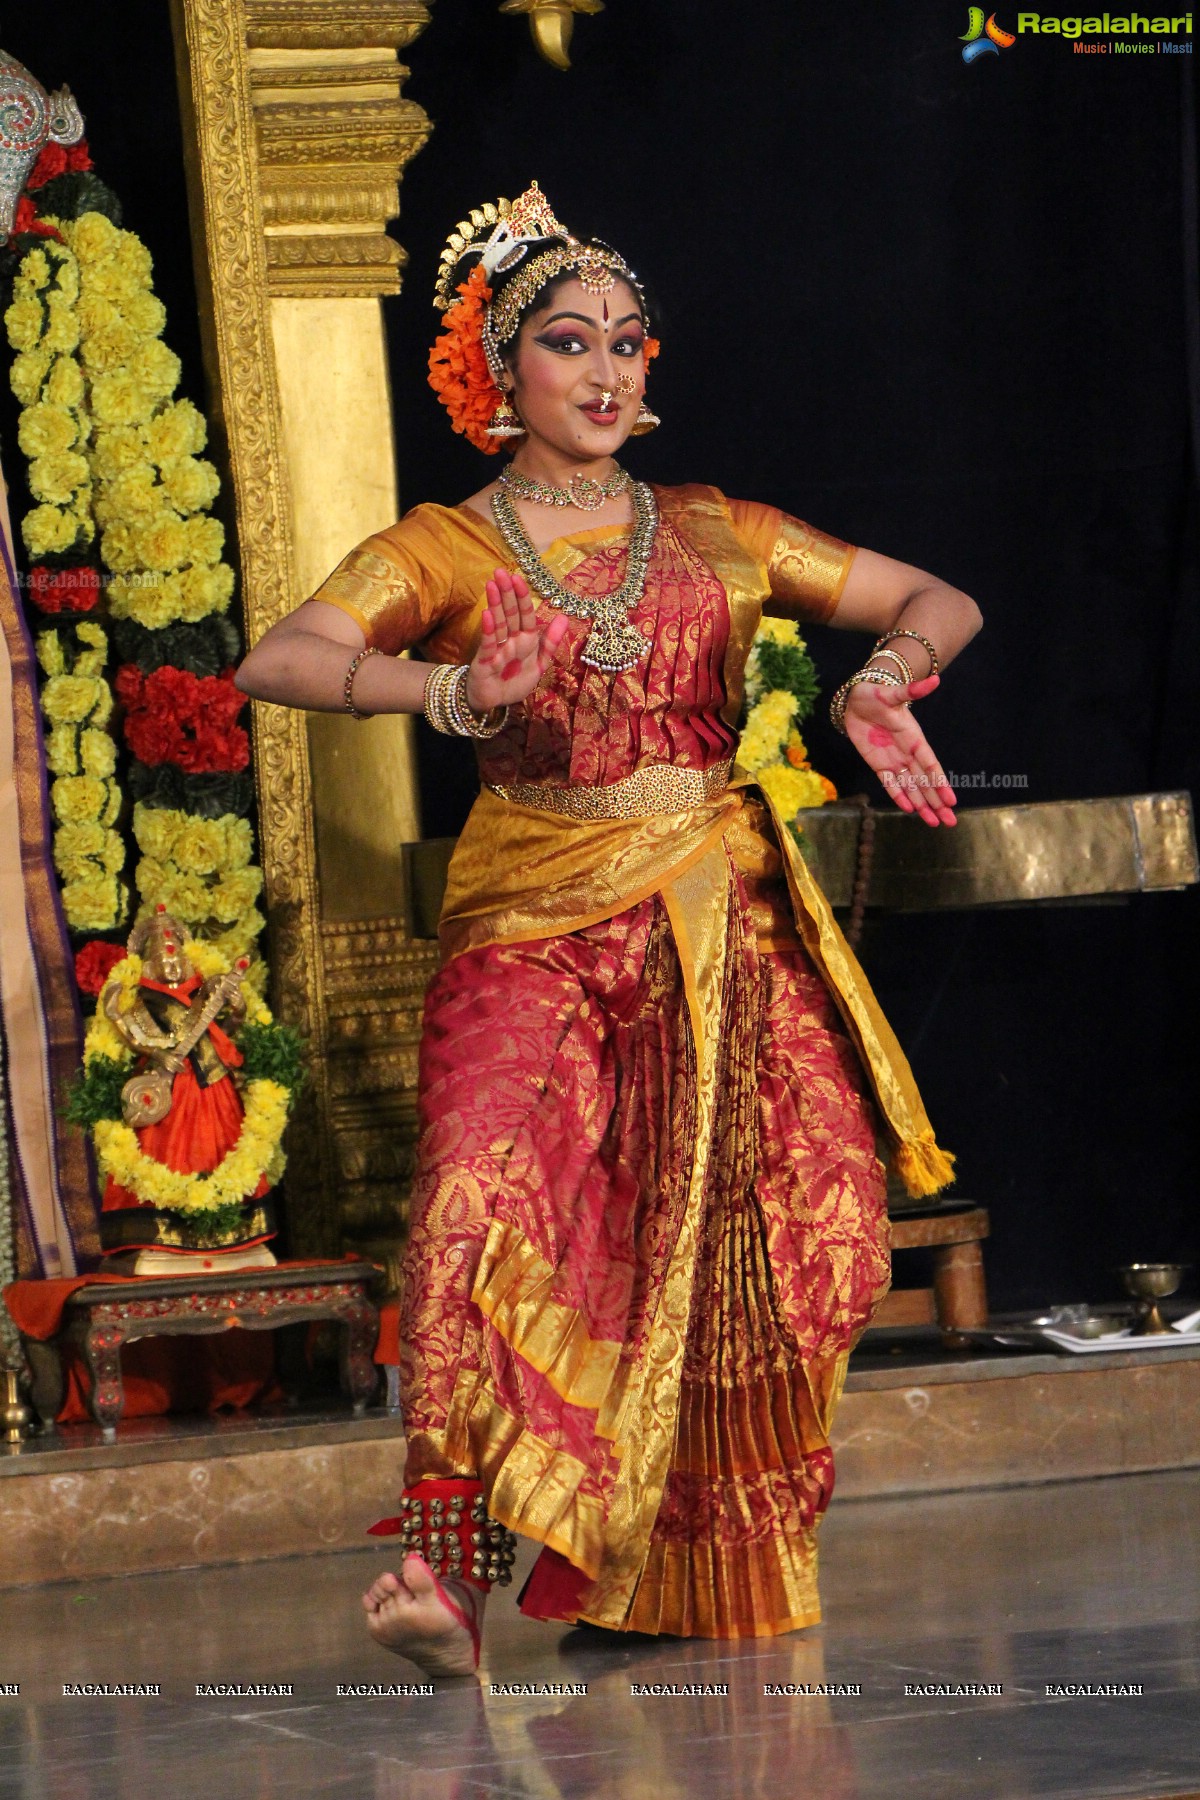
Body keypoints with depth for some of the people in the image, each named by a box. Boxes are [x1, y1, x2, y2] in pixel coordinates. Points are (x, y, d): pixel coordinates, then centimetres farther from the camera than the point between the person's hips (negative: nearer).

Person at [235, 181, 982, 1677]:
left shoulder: (716, 537, 14)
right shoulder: (444, 550, 6)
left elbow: (940, 603, 18)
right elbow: (277, 662, -11)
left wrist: (879, 681, -6)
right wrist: (449, 693, -28)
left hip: (721, 923, 3)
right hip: (532, 925, -3)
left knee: (740, 1248, -8)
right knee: (492, 1205, -24)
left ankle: (681, 1573, 7)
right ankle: (447, 1563, -30)